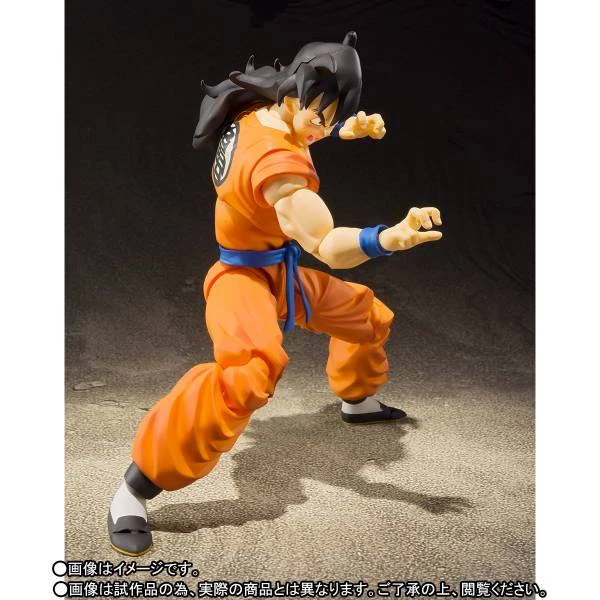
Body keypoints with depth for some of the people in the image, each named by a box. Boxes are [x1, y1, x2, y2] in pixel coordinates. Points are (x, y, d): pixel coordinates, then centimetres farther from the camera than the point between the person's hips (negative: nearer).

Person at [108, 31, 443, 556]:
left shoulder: (260, 110, -6)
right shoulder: (277, 162, -34)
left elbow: (303, 131, 20)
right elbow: (327, 246, -39)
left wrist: (349, 130, 3)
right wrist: (388, 238, -57)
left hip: (282, 270, 10)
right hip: (244, 276, -10)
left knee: (370, 315, 23)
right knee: (253, 367, -37)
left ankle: (357, 400, 54)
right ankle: (135, 490, -28)